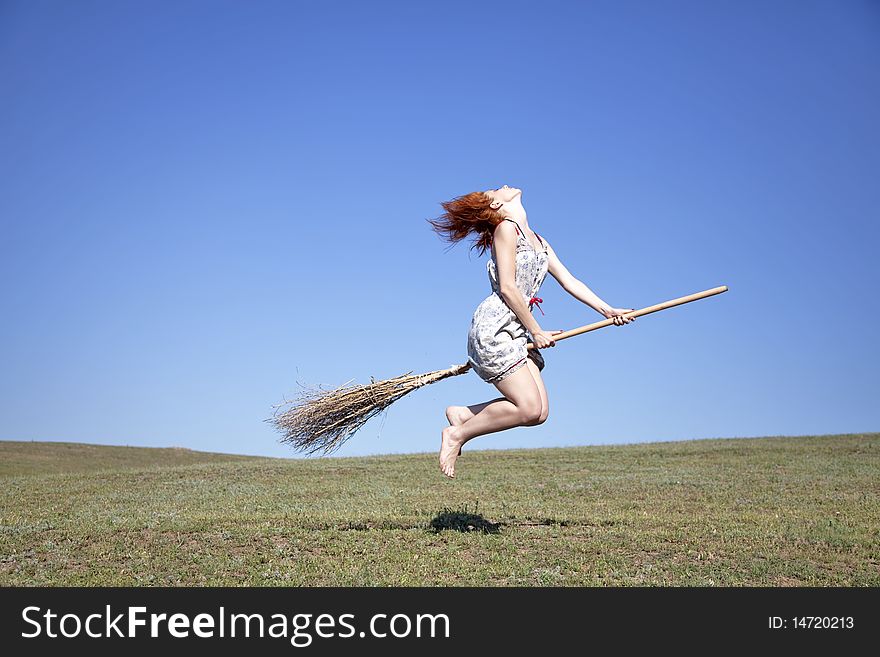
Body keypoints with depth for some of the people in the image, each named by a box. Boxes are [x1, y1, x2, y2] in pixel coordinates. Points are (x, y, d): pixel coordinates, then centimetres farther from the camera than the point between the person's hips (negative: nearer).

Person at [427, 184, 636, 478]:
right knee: (529, 408, -15)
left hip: (516, 332, 8)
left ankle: (462, 414, 10)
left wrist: (607, 310, 7)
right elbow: (507, 288, -11)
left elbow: (569, 281, 17)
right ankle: (458, 434, 0)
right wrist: (536, 331, -7)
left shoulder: (539, 241, 22)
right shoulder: (506, 228, -4)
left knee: (539, 411, -3)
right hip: (493, 326, -8)